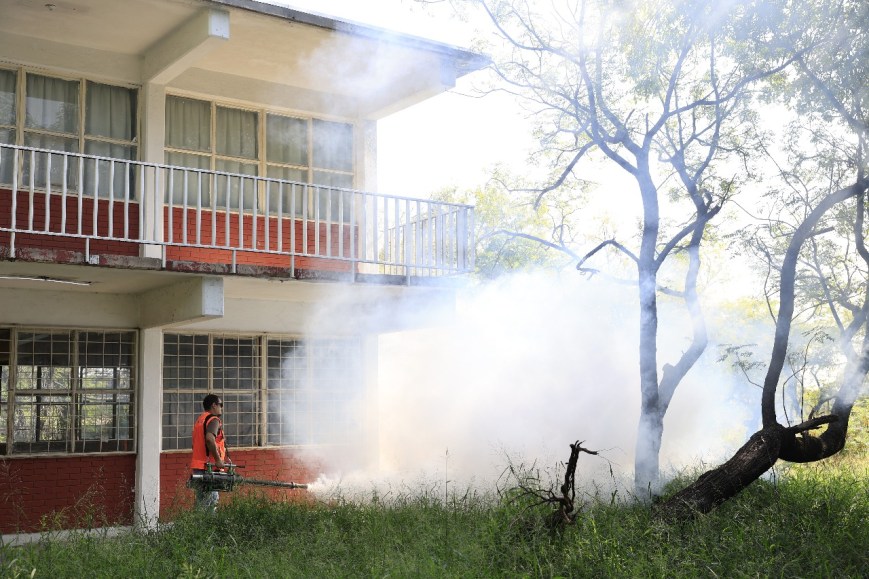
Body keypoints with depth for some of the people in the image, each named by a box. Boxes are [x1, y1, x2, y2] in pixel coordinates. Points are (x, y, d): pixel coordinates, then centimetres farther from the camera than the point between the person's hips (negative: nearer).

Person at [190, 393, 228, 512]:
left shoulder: (200, 420, 20)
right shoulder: (214, 420, -8)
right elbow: (209, 438, -26)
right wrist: (218, 459, -20)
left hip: (197, 466, 9)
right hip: (209, 467, -9)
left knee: (201, 501, 11)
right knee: (212, 499, -10)